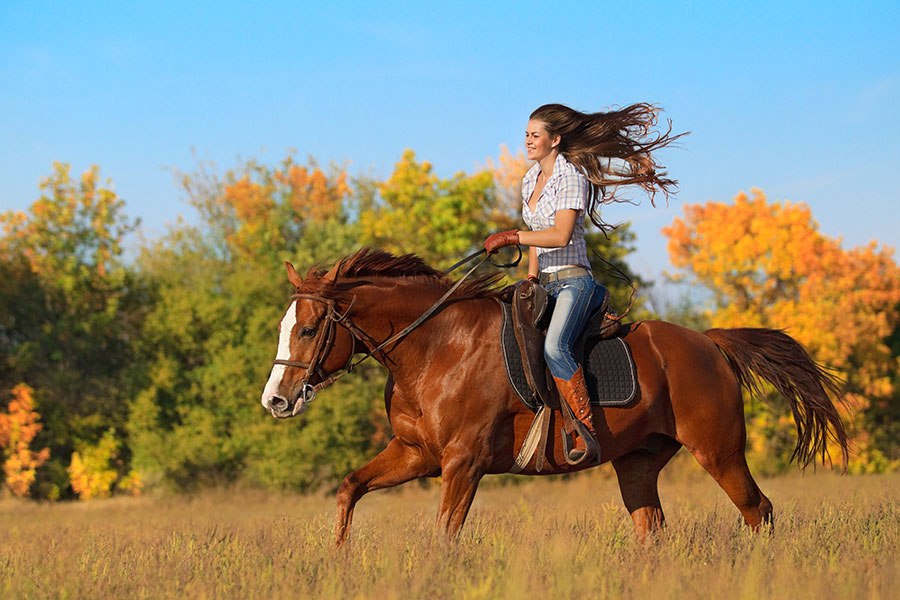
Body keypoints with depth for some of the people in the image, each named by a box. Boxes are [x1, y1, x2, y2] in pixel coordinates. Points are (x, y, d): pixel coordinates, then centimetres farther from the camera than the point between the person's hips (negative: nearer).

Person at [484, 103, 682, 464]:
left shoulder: (571, 177, -10)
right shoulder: (530, 180, 16)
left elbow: (560, 235, -20)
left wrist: (511, 237, -19)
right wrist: (531, 278, 10)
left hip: (573, 280, -10)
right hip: (544, 284, 10)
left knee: (555, 347, -31)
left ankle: (588, 435, -35)